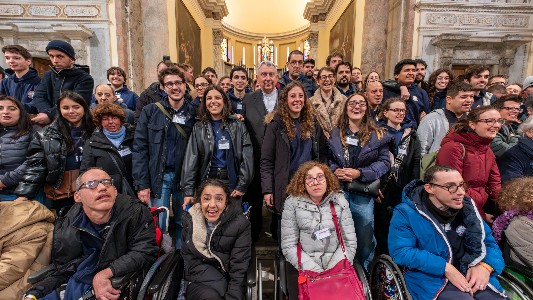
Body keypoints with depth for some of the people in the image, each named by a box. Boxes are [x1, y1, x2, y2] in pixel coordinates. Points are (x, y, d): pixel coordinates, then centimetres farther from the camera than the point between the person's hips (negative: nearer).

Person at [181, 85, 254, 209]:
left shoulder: (238, 126, 2)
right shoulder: (198, 128, 3)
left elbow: (247, 157, -3)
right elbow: (190, 160, -4)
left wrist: (242, 185, -10)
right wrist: (188, 191, -12)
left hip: (232, 184, 0)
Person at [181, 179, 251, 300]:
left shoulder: (240, 224, -13)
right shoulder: (189, 219, -5)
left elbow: (238, 269, -10)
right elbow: (188, 256, -3)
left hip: (229, 280, -1)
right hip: (200, 282, 1)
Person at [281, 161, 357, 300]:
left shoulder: (339, 201, 1)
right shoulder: (293, 203, -4)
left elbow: (350, 243, 0)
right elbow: (289, 246, -6)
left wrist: (332, 272, -11)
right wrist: (316, 272, -13)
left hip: (336, 271, 1)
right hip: (303, 270, -1)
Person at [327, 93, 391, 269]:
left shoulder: (378, 135, 2)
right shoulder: (335, 133, 8)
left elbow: (384, 162, -2)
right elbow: (327, 158, 12)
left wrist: (360, 173, -15)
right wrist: (335, 170, -9)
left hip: (363, 193, -1)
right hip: (337, 190, 2)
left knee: (365, 235, 10)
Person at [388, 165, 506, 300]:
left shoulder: (467, 208, 7)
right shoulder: (406, 213, -11)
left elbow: (489, 241, 13)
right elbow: (401, 251, -17)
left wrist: (485, 266, -9)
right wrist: (446, 268, -19)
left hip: (470, 275, 6)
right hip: (431, 277, -5)